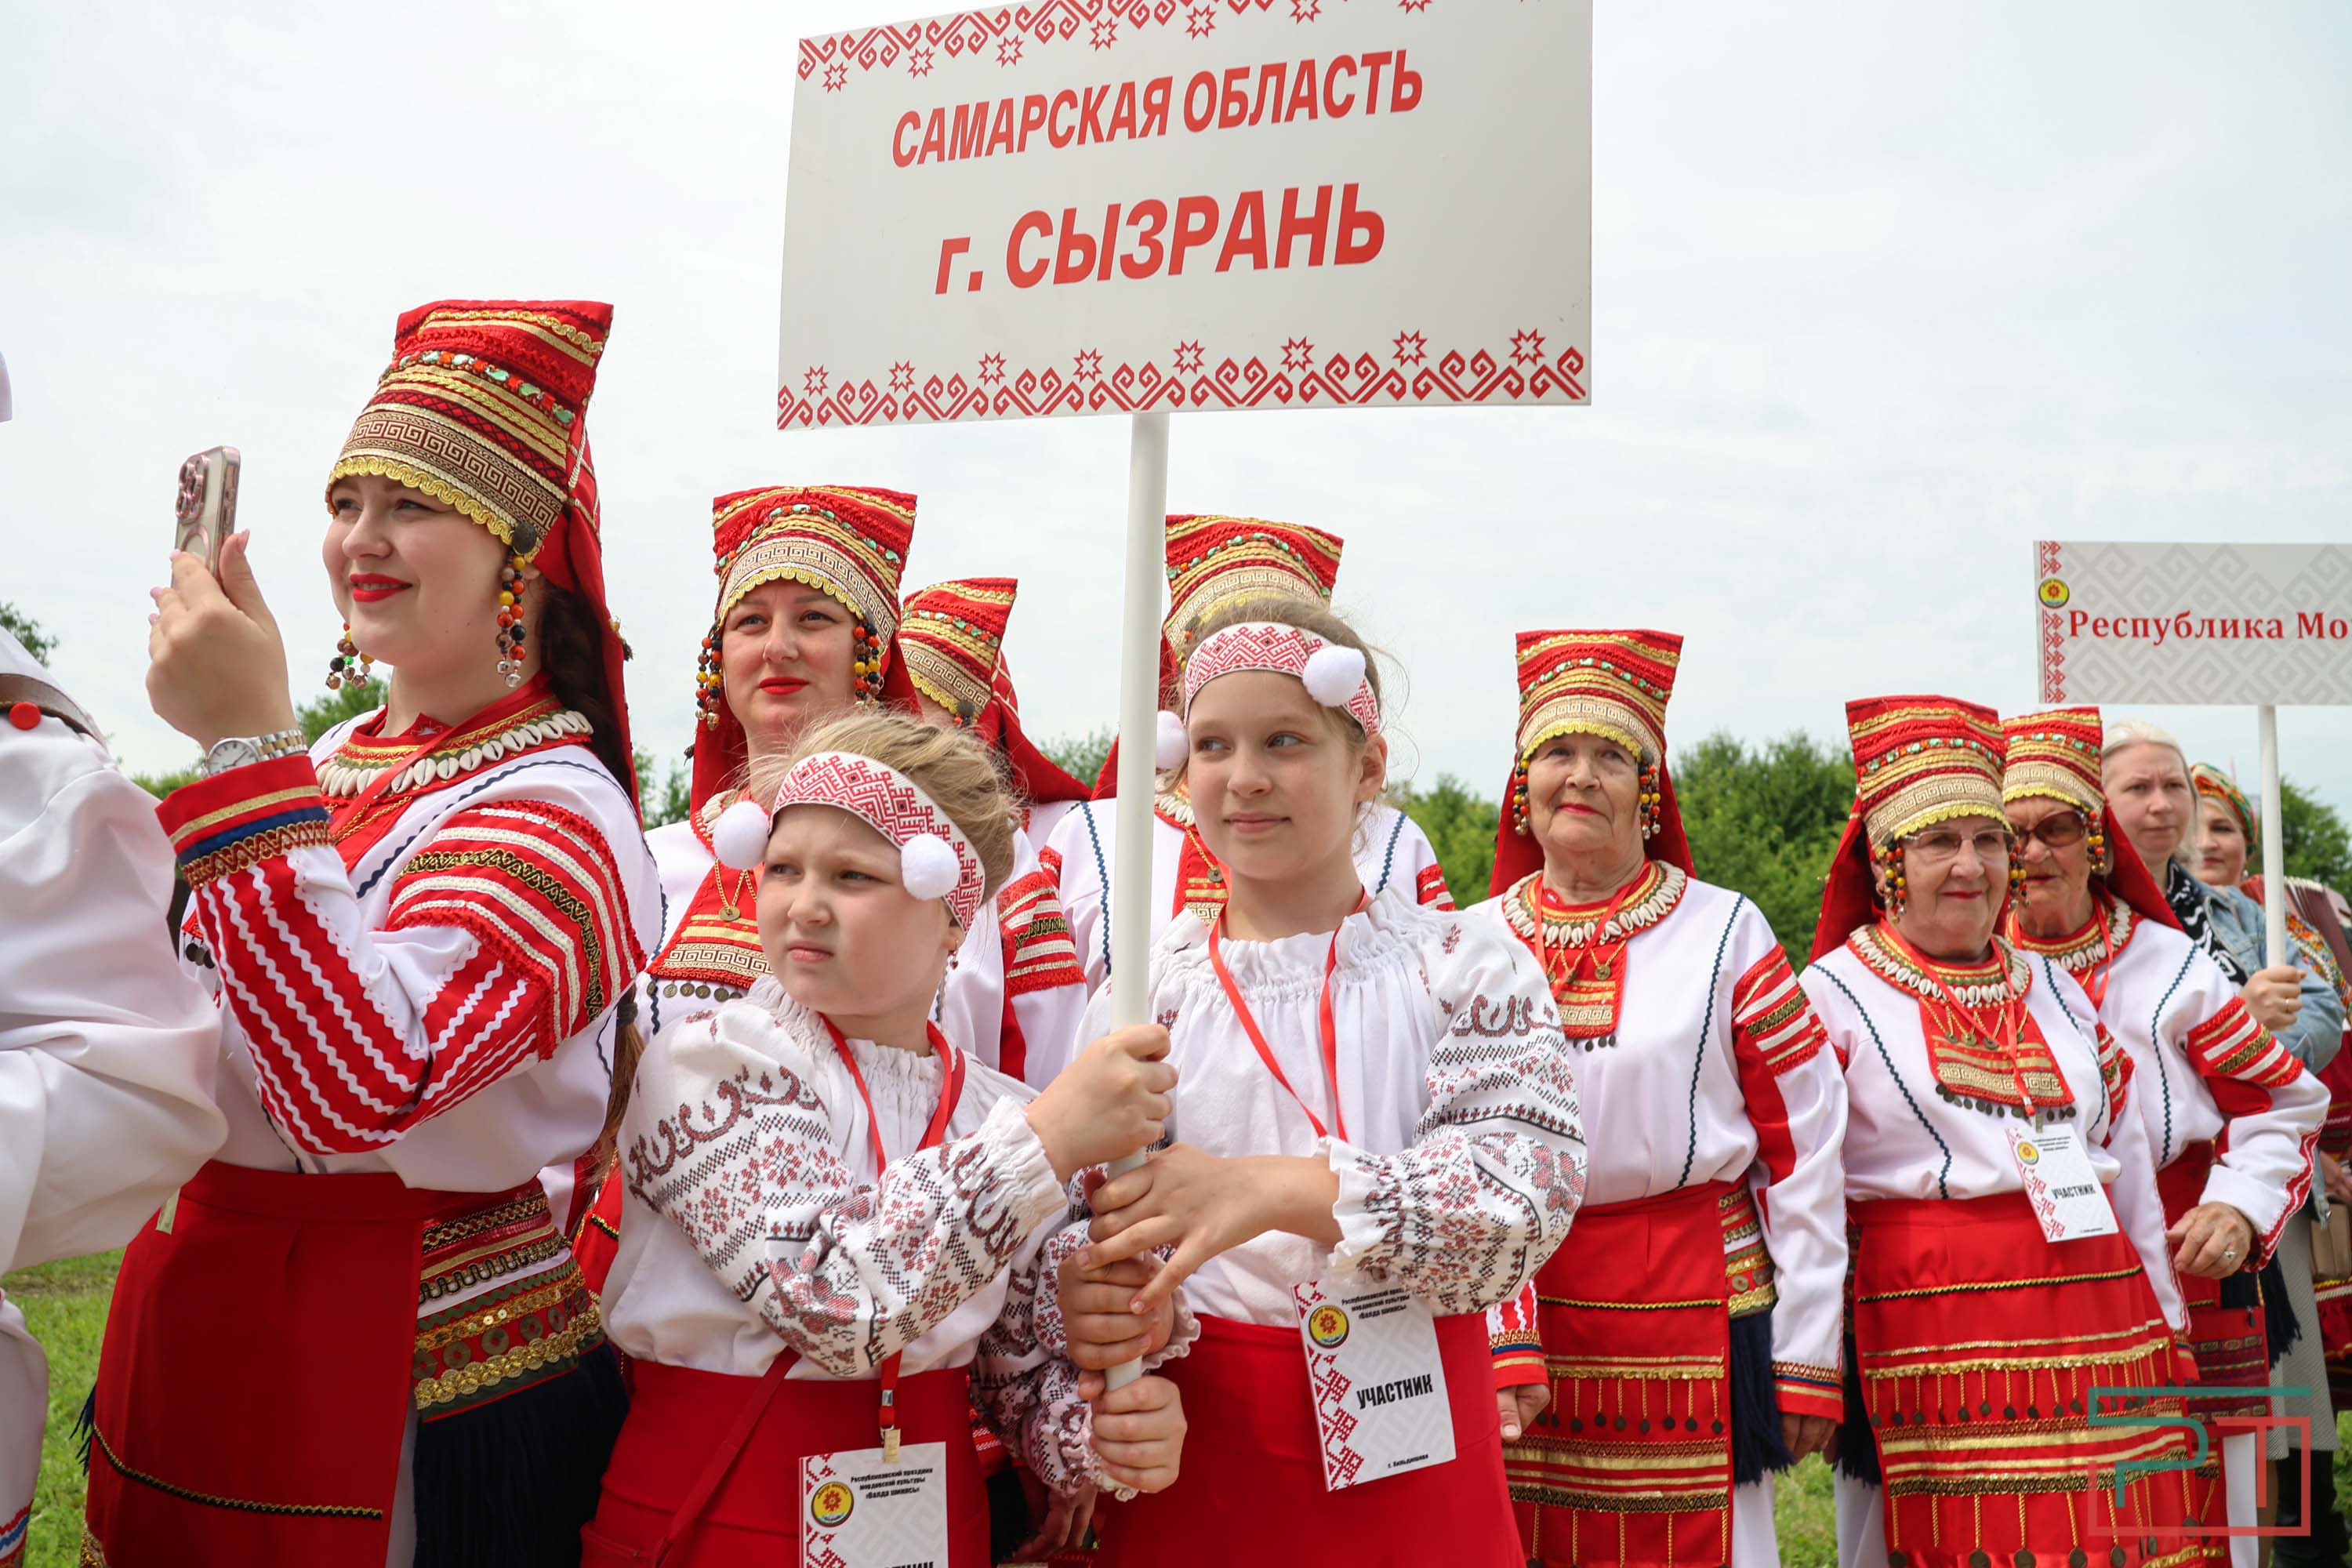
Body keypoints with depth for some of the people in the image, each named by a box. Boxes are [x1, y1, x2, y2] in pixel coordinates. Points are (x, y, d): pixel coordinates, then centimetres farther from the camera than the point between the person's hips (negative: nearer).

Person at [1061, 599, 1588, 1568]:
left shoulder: (1464, 966, -4)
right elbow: (1091, 1217, -1)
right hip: (1194, 1457, 1)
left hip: (1414, 1459, -1)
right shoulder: (1147, 989, 1)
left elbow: (1529, 1190, -18)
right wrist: (1093, 1298, -25)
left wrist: (1278, 1188, -31)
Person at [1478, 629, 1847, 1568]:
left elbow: (1807, 1146, -1)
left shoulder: (1726, 934, -2)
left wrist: (1807, 1357, -1)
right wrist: (1496, 1340, -4)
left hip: (1695, 1309, -2)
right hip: (1523, 1306, 2)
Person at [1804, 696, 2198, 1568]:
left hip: (2097, 1322, 5)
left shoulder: (2052, 988, 16)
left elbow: (2127, 1162, 21)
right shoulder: (1833, 994, -1)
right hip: (1931, 1326, -5)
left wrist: (2164, 1327, 19)